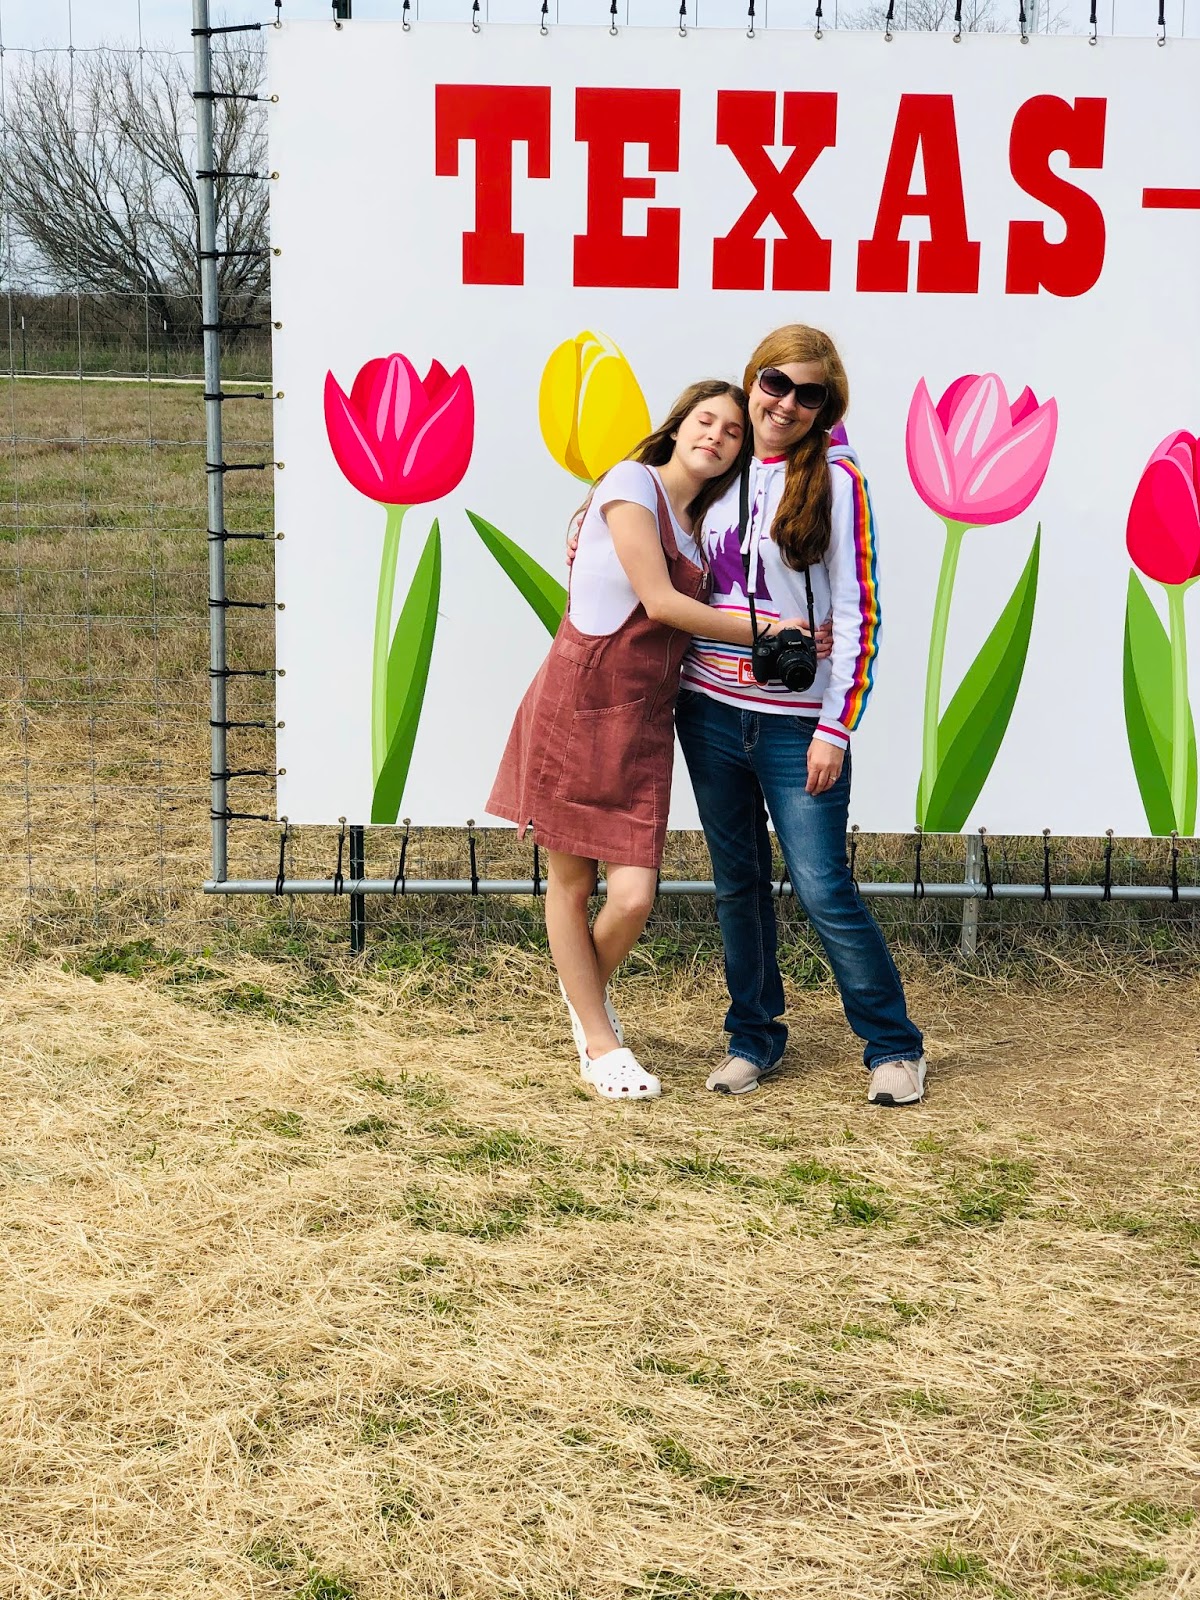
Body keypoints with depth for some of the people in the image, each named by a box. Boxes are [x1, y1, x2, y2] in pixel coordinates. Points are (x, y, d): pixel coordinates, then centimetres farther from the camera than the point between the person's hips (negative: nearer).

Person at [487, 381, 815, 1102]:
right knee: (571, 881, 6)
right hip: (578, 706, -5)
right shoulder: (632, 483, -6)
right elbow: (658, 601, -12)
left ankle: (588, 988, 27)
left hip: (644, 721, 5)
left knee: (634, 895, -5)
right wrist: (761, 633, -6)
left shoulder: (700, 524, 17)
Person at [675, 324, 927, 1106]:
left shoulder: (836, 479, -7)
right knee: (738, 882, 12)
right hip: (711, 712, 4)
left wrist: (836, 728, -13)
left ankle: (895, 1045, 11)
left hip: (797, 722, -4)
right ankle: (754, 1036, 25)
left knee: (823, 889, -5)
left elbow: (858, 613, -9)